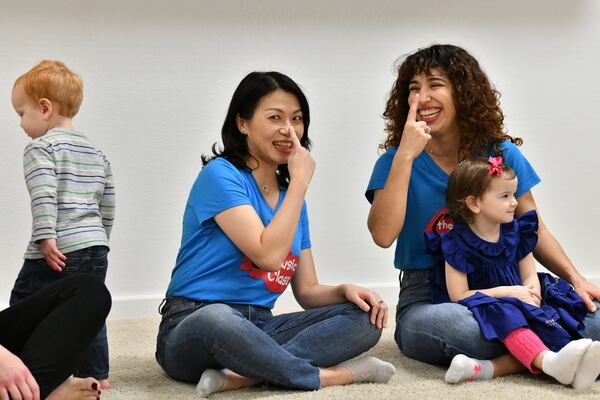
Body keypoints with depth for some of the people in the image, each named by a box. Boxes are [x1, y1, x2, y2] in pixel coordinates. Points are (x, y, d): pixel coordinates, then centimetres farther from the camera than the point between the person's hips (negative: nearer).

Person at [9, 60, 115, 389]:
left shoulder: (40, 147, -5)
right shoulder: (96, 152, 17)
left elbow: (44, 196, -19)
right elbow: (108, 204, 18)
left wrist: (46, 238, -22)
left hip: (58, 251, -7)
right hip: (96, 248, 7)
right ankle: (97, 374, 21)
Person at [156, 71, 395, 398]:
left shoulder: (291, 194, 13)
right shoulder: (220, 175, -9)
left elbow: (307, 291, 12)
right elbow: (269, 256, -20)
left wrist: (346, 290, -10)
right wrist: (301, 181, -12)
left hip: (259, 328, 7)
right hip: (195, 324, -7)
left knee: (365, 317, -12)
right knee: (217, 318, -42)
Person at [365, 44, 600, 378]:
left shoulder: (502, 154, 6)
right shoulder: (396, 161, 0)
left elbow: (534, 230, 9)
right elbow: (383, 235, -16)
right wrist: (405, 155, -18)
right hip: (427, 297, -2)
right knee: (435, 324, -40)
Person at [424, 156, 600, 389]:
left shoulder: (516, 232, 6)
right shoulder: (457, 243, -10)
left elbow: (530, 277, 9)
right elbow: (459, 296, -12)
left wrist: (531, 294, -16)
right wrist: (506, 292, -17)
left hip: (517, 302, 6)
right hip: (481, 307, -5)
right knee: (504, 314, -36)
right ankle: (548, 361, -57)